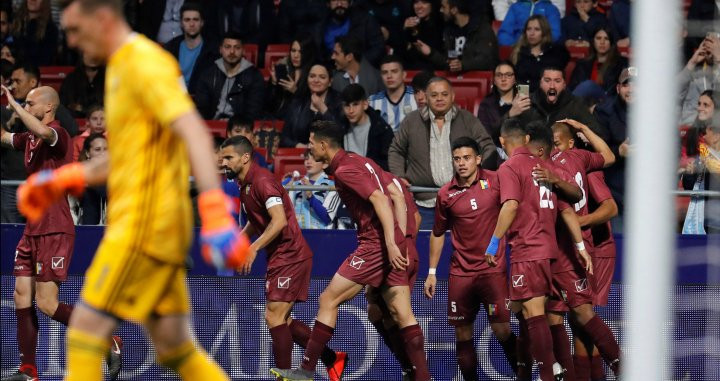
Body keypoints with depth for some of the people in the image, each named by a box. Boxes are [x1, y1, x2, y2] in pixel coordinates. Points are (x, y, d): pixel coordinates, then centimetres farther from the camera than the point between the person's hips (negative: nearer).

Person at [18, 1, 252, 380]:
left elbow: (193, 132, -22)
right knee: (173, 347, 7)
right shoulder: (121, 68, 20)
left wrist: (214, 210, -32)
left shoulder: (144, 62, -10)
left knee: (87, 326, -9)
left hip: (144, 222, -10)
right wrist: (65, 179, 24)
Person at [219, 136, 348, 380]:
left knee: (274, 317, -12)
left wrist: (254, 248, -32)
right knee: (281, 320, 11)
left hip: (290, 256, -11)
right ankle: (332, 359, 19)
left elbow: (279, 220, -28)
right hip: (279, 258, 11)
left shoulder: (262, 181, -17)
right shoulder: (244, 185, 14)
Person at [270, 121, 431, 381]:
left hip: (375, 244, -9)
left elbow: (379, 200, -21)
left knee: (328, 300, -1)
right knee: (402, 313, 4)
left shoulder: (345, 170, -11)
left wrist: (390, 243, -28)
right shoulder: (361, 161, 17)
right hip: (394, 246, 9)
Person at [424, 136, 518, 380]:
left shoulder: (495, 181, -4)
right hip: (460, 273, 3)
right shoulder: (446, 194, 3)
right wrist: (432, 272, 14)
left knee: (501, 328, -9)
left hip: (493, 268, -2)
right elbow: (438, 234, 14)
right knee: (462, 332, 3)